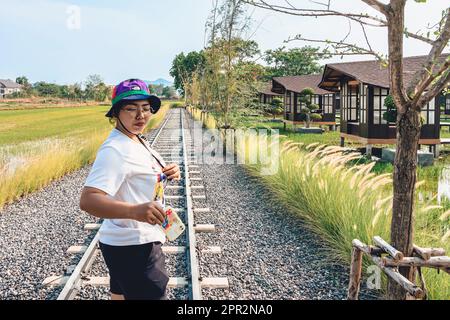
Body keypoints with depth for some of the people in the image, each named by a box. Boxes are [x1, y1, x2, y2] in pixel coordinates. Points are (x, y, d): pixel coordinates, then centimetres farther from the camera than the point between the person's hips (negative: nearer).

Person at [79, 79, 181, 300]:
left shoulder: (136, 141, 8)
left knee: (121, 295, 25)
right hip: (134, 247, -10)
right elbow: (88, 200, -34)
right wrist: (134, 210, -49)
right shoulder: (114, 149, -23)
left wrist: (167, 174, 0)